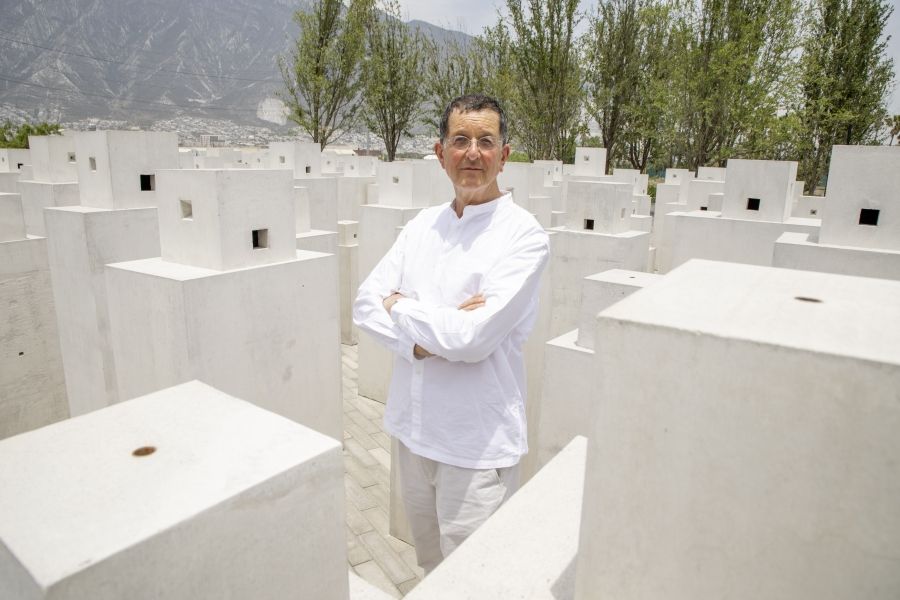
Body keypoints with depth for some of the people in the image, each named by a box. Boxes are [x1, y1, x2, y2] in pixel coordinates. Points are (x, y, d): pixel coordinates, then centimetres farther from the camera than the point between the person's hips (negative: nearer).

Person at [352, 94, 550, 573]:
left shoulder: (523, 236, -14)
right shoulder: (422, 225, 5)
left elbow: (473, 337, -23)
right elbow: (366, 303, -1)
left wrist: (400, 307, -8)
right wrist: (423, 337, -19)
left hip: (477, 442, -5)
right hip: (413, 425, 6)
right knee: (430, 568, 25)